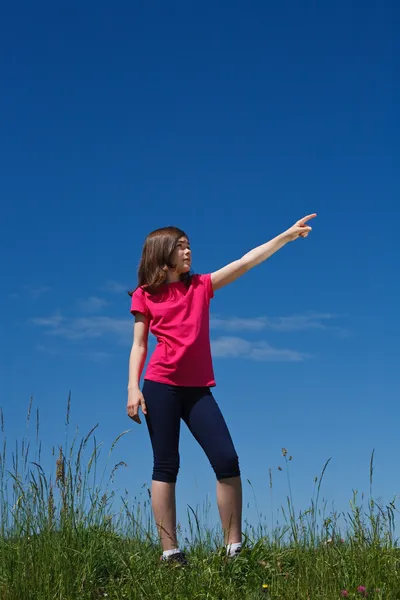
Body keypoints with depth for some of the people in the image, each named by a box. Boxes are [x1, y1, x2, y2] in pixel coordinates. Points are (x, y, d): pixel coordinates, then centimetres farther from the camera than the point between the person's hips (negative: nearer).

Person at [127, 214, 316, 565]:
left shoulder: (201, 286, 12)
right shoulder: (144, 296, 5)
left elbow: (246, 262, 7)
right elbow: (139, 345, 5)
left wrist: (287, 235, 2)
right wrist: (133, 388, -7)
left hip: (198, 389, 3)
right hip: (160, 387, -3)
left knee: (227, 460, -7)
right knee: (166, 466, -2)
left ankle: (234, 547, 0)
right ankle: (170, 551, 1)